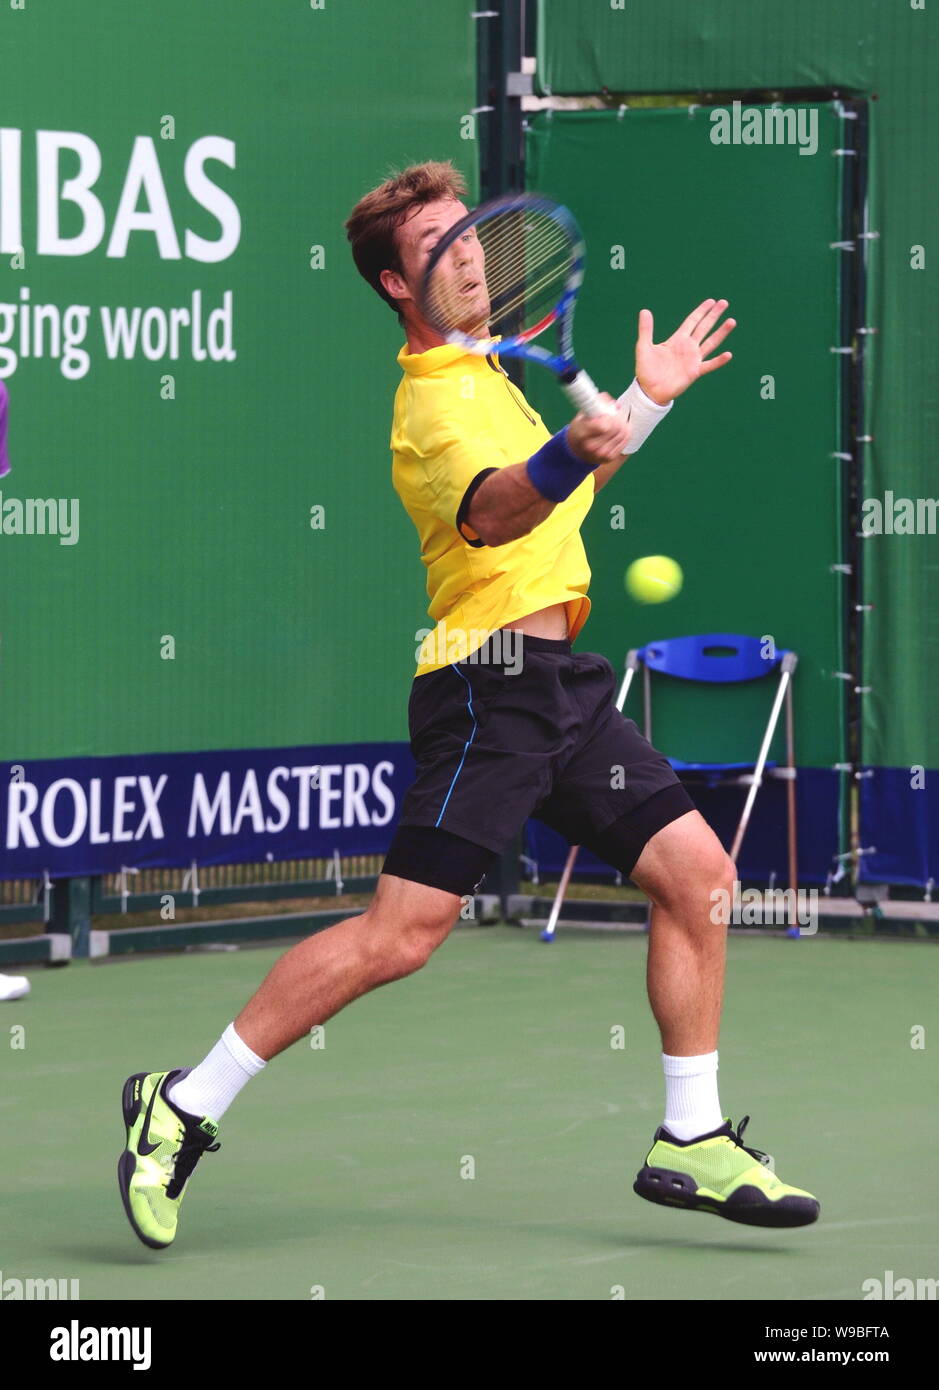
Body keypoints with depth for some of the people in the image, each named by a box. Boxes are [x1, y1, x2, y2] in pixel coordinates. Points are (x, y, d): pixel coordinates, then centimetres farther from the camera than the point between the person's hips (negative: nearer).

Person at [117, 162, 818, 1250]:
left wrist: (645, 400, 32)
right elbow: (491, 513, -35)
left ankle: (690, 1144, 10)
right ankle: (183, 1108, -6)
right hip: (490, 680, -9)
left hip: (559, 681, 9)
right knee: (402, 933, -15)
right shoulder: (438, 399, -14)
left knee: (696, 872, 2)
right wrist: (572, 452, -53)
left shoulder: (485, 372, 19)